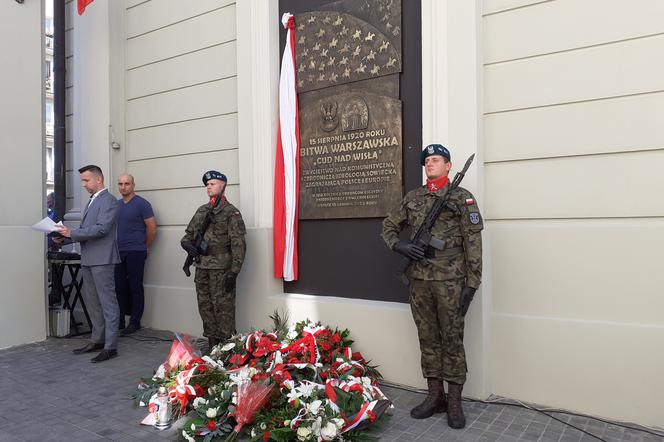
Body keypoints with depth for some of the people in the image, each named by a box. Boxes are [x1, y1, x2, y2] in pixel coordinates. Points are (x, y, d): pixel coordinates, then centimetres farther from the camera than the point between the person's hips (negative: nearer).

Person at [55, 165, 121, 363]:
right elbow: (85, 231, 18)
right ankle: (97, 340, 28)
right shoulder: (92, 200, 19)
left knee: (107, 302, -4)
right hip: (88, 259, 10)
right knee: (92, 302, 16)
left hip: (102, 259, -9)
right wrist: (66, 236, 4)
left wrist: (72, 233, -16)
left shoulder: (109, 201, -10)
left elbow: (101, 228, -20)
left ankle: (110, 347, 2)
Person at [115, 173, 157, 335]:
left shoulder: (141, 204, -7)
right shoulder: (116, 204, 12)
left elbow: (152, 229, -7)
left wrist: (145, 247, 3)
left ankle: (135, 322, 9)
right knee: (120, 287, 10)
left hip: (135, 253, -6)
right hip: (118, 252, 6)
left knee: (135, 288, 0)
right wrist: (115, 246, 16)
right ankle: (119, 321, 20)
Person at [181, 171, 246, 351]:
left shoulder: (231, 212, -6)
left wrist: (234, 271, -17)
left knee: (223, 308, -3)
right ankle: (212, 346, 25)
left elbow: (238, 244, -12)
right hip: (201, 267, 7)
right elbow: (188, 234, 23)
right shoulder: (201, 211, 15)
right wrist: (188, 244, -1)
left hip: (221, 268, -7)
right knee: (205, 307, 13)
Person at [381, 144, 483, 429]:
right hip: (419, 280, 4)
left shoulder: (461, 197, -1)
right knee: (427, 339, 11)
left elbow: (473, 241, -6)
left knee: (452, 339, 3)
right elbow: (388, 226, 18)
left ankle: (454, 402, 16)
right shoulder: (412, 198, 11)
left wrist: (472, 283, -11)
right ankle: (435, 397, 24)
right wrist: (398, 245, -4)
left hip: (450, 280, -4)